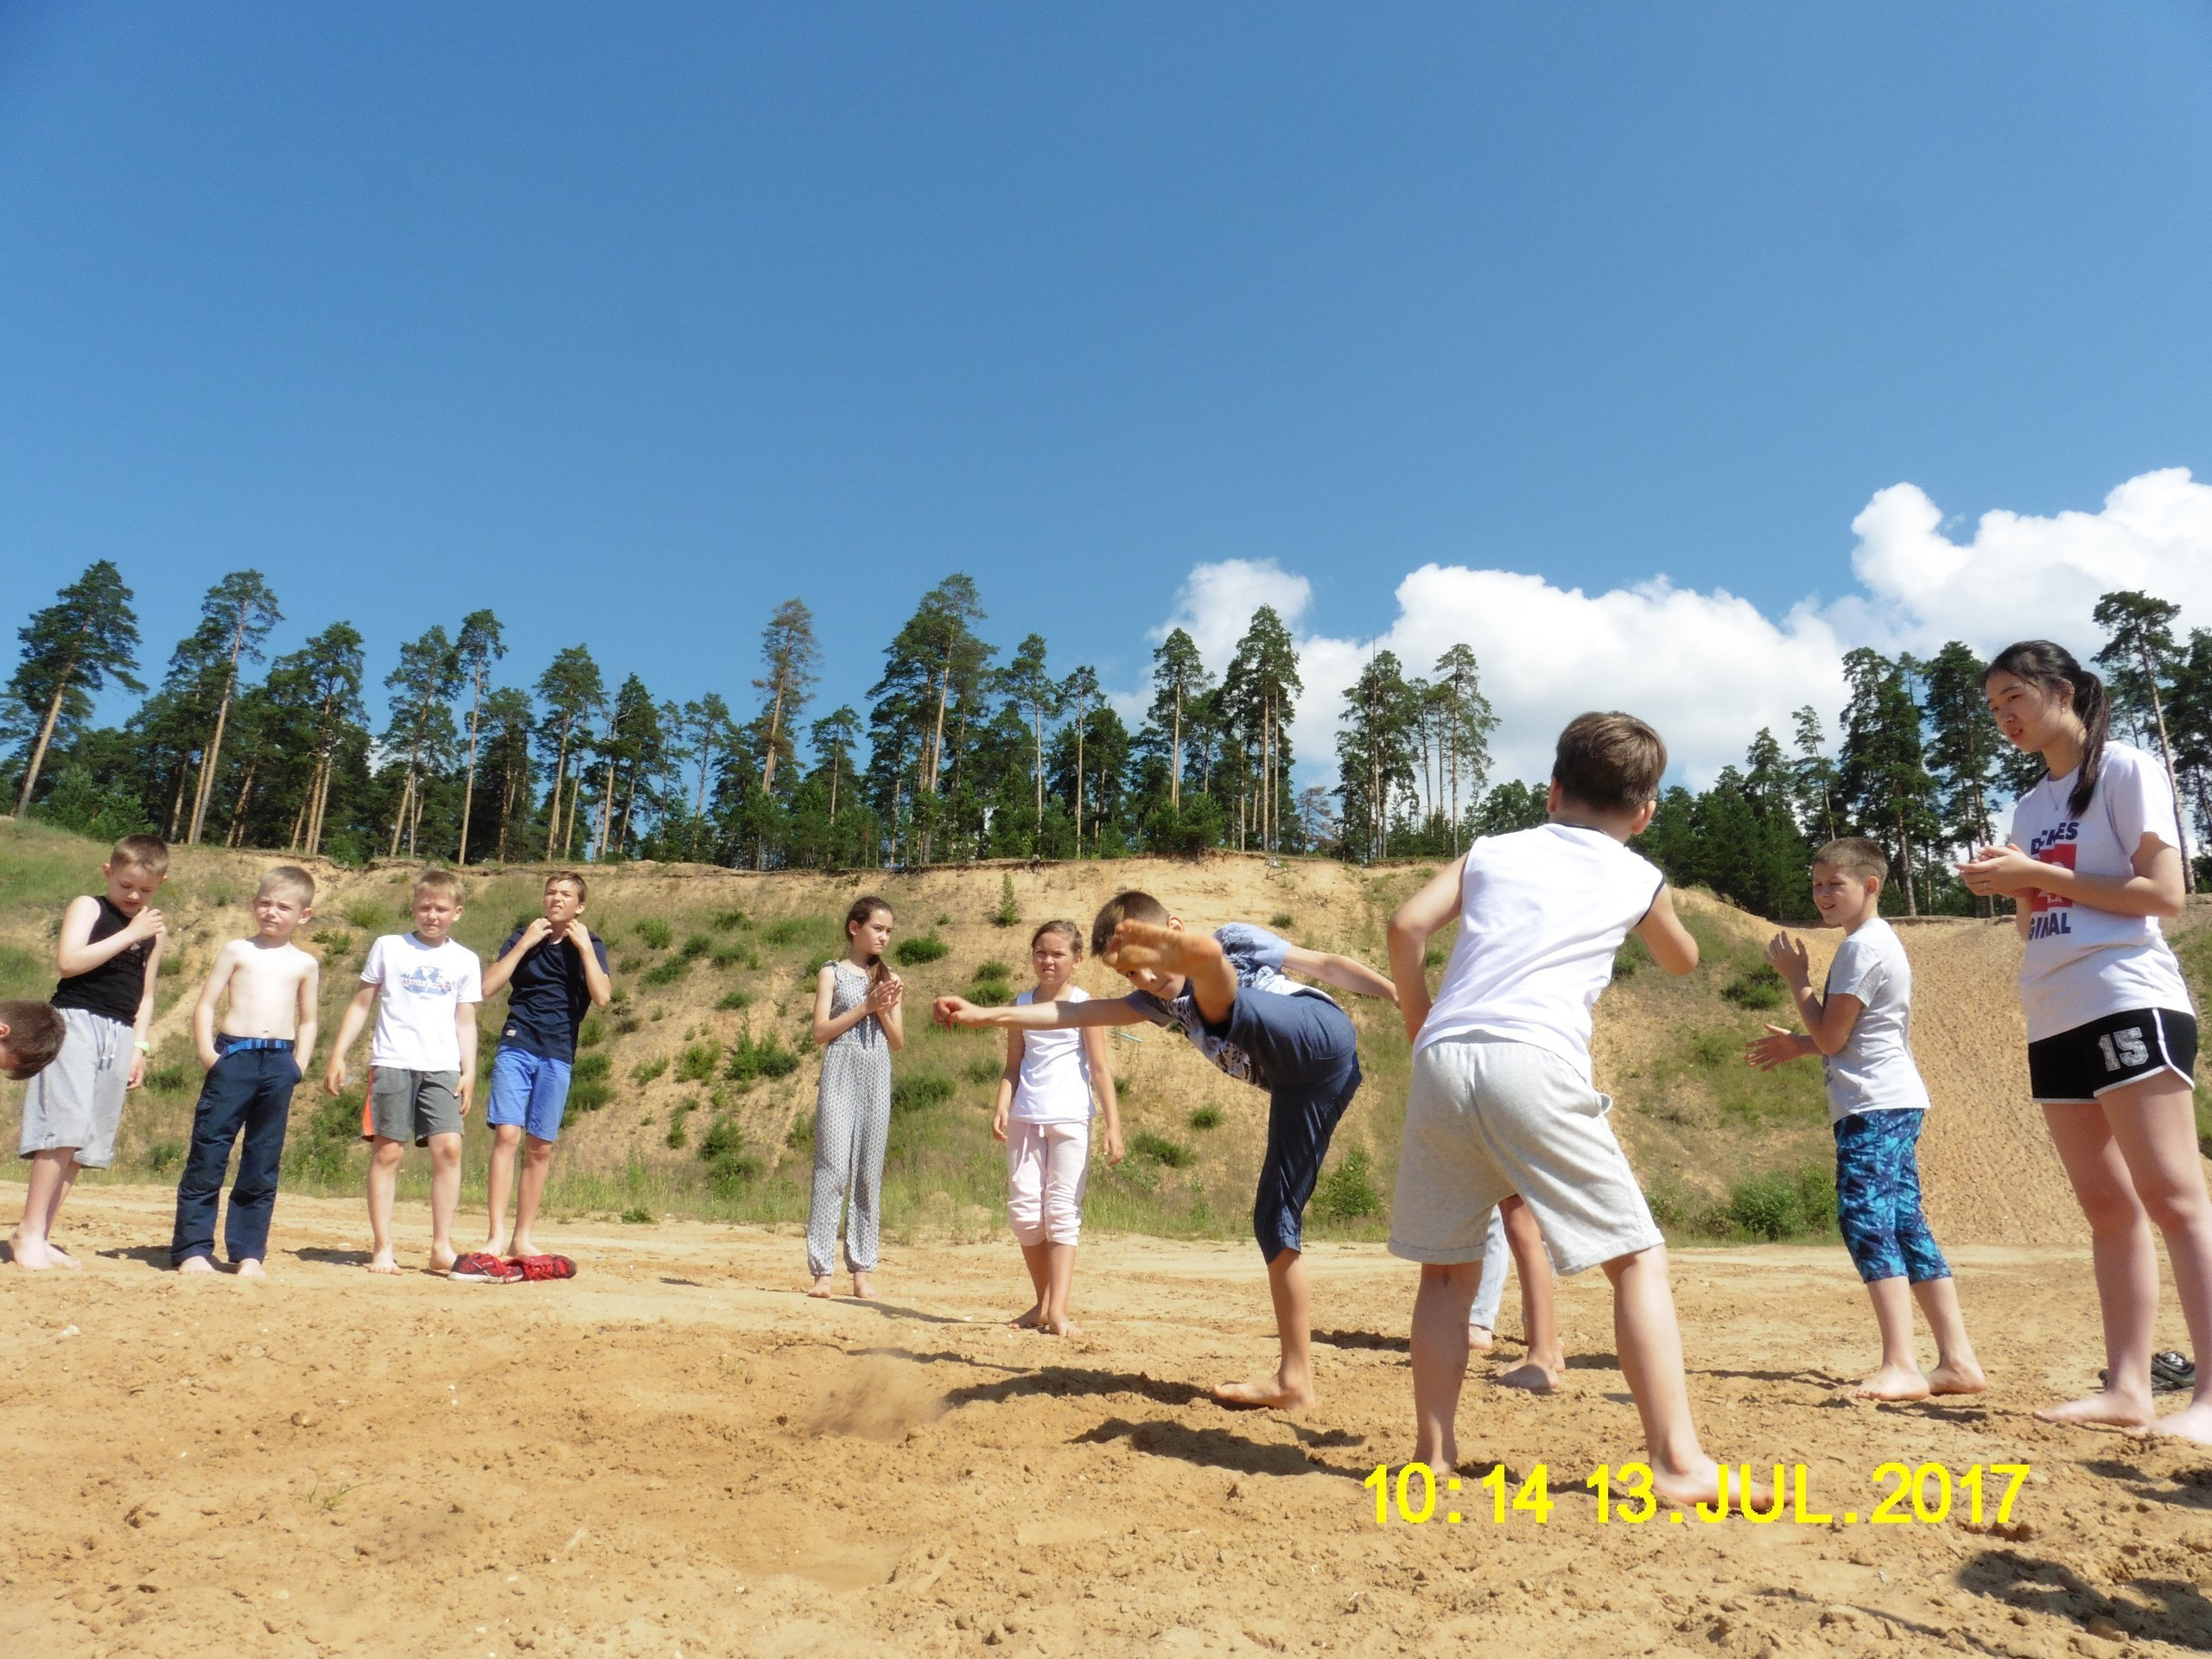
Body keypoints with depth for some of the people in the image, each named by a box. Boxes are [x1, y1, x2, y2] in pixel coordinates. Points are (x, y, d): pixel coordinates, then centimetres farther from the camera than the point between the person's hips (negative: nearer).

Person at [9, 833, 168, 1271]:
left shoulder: (155, 929, 15)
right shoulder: (87, 907, 2)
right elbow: (68, 961, -15)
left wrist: (139, 1047, 11)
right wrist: (129, 934, -14)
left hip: (120, 1034, 5)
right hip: (76, 1021, -5)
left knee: (86, 1144, 4)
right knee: (65, 1128, -15)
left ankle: (42, 1235, 9)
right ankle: (29, 1231, -7)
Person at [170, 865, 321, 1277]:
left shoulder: (305, 964, 11)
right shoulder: (237, 951, 6)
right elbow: (205, 1004, 3)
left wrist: (298, 1065, 4)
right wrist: (205, 1050, -9)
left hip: (279, 1064, 2)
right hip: (233, 1056, -1)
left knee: (262, 1165, 6)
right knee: (208, 1155, -1)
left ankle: (248, 1252, 13)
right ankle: (192, 1248, 7)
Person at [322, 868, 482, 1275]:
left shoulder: (465, 961, 11)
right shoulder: (389, 948, 8)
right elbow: (361, 1004, 11)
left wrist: (469, 1071, 4)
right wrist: (338, 1055, 4)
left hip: (442, 1068, 1)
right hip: (393, 1063, -1)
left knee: (448, 1146, -10)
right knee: (388, 1151, -2)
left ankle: (442, 1246, -2)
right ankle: (382, 1247, 7)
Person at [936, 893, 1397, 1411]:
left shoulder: (1234, 938, 5)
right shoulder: (1164, 1001, 21)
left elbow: (1327, 964, 3)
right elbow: (1080, 1012, 17)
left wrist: (1404, 996, -5)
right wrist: (984, 1015, 12)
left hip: (1323, 1037, -8)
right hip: (1301, 1086, 8)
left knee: (1211, 987, -26)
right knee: (1273, 1222, 5)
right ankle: (1295, 1381, 9)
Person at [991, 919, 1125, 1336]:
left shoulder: (1083, 1004, -1)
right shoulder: (1022, 1003, 9)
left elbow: (1100, 1068, -2)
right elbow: (1013, 1066, 11)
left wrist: (1113, 1124, -7)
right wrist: (1002, 1106, -6)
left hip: (1069, 1120, -3)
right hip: (1025, 1119, 4)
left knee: (1063, 1211, -5)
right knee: (1023, 1209, 2)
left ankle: (1058, 1310, -5)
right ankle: (1042, 1301, 17)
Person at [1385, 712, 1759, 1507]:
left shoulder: (1490, 852, 20)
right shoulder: (1638, 879, 18)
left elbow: (1406, 926, 7)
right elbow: (1682, 960, 37)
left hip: (1441, 1062, 3)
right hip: (1536, 1065, -3)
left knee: (1446, 1269, 15)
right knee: (1637, 1258, 10)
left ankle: (1433, 1454, 17)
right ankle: (1679, 1461, 7)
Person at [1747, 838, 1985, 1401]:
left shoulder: (1863, 945, -13)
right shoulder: (1878, 941, 20)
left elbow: (1830, 1037, -12)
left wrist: (1796, 977, -4)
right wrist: (1798, 1045, 19)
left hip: (1875, 1106, -11)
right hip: (1891, 1102, 11)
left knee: (1866, 1220, -15)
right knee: (1904, 1226, 10)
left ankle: (1901, 1366, -19)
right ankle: (1957, 1361, 13)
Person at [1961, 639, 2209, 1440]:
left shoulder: (2126, 770, -1)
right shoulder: (2032, 804, 19)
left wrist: (2039, 874, -12)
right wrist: (2011, 884, 1)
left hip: (2128, 1004, -7)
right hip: (2054, 1020, 7)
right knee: (2106, 1207, 6)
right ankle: (2127, 1387, 9)